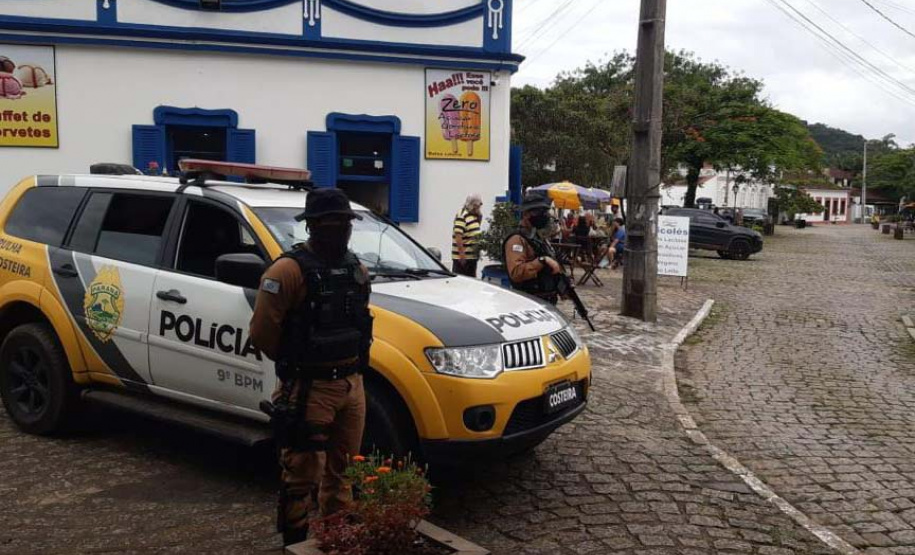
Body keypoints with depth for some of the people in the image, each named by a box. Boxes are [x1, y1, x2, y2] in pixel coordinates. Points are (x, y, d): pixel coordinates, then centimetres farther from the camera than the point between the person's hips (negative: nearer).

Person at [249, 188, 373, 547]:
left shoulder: (357, 271, 8)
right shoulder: (290, 270, -16)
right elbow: (262, 331, -15)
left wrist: (351, 365, 12)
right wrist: (294, 363, -2)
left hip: (351, 384, 7)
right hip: (308, 389, -7)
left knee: (341, 470, 19)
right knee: (303, 475, 3)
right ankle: (295, 543, 20)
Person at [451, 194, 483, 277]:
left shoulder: (476, 216, 14)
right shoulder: (462, 216, -15)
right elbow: (458, 236, -21)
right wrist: (462, 254, -24)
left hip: (473, 256, 9)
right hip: (462, 257, -9)